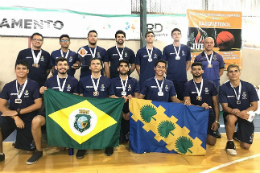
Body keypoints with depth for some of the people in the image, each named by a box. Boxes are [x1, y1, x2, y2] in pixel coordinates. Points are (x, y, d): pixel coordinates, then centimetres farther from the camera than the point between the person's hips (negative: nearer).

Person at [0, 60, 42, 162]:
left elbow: (38, 104, -12)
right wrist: (15, 117, -18)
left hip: (28, 119, -2)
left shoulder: (34, 85, -6)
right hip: (11, 117, 2)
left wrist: (18, 112, -17)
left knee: (26, 148, 2)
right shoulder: (8, 86, 2)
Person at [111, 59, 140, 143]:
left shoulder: (134, 81, 8)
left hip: (131, 112, 1)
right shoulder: (113, 81, 4)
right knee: (119, 136, 1)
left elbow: (137, 98, 6)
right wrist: (122, 113, -6)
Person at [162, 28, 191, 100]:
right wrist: (167, 72, -1)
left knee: (181, 98, 10)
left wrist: (184, 71, 6)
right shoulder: (167, 48, 1)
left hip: (183, 78, 2)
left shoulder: (186, 48, 6)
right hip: (170, 78, -1)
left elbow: (188, 62, 16)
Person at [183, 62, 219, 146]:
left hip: (209, 114, 1)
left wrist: (217, 120, -4)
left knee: (211, 142, -6)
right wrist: (200, 106, -26)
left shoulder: (210, 84, 0)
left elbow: (216, 104, 2)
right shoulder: (187, 85, -3)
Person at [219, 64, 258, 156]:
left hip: (245, 115, 2)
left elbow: (254, 106, -7)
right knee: (231, 118, -40)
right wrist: (236, 112, -33)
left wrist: (244, 112, -28)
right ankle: (230, 142, -13)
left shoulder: (249, 86, -11)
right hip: (230, 114, -1)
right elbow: (225, 107, -13)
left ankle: (238, 134, 35)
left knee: (246, 146, -2)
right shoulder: (223, 88, -13)